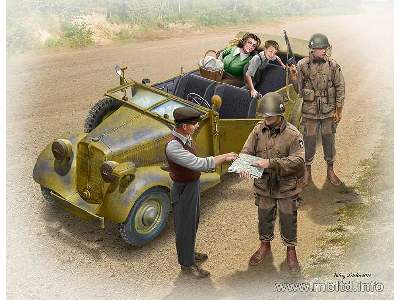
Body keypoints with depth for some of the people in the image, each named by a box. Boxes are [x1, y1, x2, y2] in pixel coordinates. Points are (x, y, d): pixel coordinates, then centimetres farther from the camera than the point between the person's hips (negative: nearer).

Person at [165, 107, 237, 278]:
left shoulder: (186, 137, -3)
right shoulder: (173, 146, -32)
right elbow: (198, 164, -34)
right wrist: (224, 157, -25)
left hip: (193, 184, 9)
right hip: (183, 190, -9)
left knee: (192, 222, 25)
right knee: (185, 226, 9)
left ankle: (189, 253, 47)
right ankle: (187, 264, 28)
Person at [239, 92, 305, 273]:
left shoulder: (293, 134, -17)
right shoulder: (258, 130, -5)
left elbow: (298, 160, -25)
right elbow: (247, 151, -3)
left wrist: (271, 163, -33)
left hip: (287, 187, -3)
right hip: (264, 185, 3)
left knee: (288, 220, 12)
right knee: (264, 217, 19)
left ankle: (291, 252, 34)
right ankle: (265, 246, 43)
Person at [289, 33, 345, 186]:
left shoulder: (333, 66, -4)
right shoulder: (302, 64, -6)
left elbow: (340, 88, 2)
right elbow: (298, 88, -3)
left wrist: (339, 110, 0)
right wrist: (293, 76, -23)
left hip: (329, 111, 1)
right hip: (309, 112, -1)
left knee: (329, 141, 12)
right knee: (309, 141, 8)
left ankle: (330, 170, 30)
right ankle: (307, 170, 26)